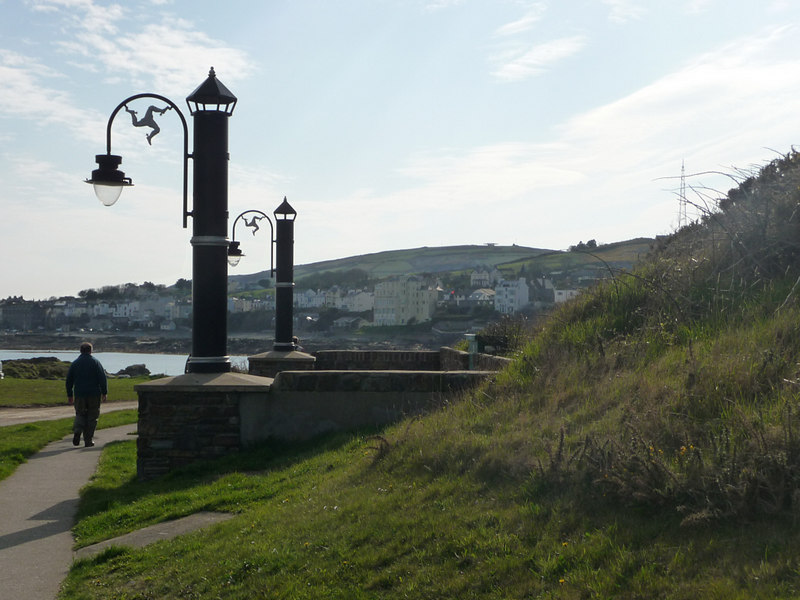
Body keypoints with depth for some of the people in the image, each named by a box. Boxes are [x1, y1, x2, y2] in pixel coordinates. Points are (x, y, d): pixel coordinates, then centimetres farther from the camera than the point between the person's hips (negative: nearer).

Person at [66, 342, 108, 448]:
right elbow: (102, 378, -8)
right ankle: (88, 441, 4)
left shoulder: (74, 363, 7)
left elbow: (69, 380, 10)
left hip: (79, 395, 2)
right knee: (92, 417, 6)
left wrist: (69, 395, 17)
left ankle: (77, 431, -15)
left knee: (80, 414, 14)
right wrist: (104, 393, -2)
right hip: (94, 395, -2)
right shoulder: (95, 362, -2)